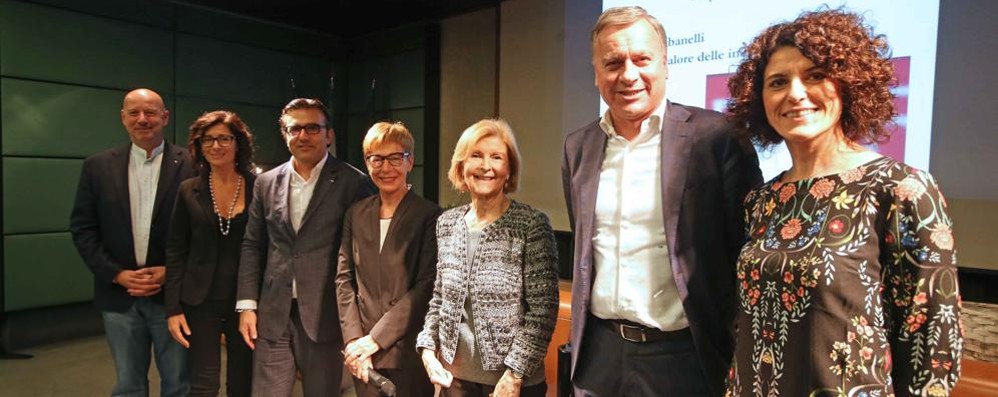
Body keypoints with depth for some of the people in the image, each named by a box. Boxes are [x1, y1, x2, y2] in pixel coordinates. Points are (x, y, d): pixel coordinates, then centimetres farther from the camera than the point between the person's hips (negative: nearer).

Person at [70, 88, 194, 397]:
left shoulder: (190, 165, -5)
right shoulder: (98, 166, 4)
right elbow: (82, 228, 4)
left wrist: (171, 272, -11)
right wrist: (116, 274, -7)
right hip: (119, 296, 3)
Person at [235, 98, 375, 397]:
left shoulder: (353, 183, -6)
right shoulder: (267, 183, 8)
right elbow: (252, 246, 12)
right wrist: (247, 304, 5)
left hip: (325, 315, -3)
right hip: (273, 315, 4)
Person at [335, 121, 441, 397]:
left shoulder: (429, 215, -7)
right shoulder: (356, 214, 7)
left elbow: (426, 285, -12)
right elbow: (344, 278, 5)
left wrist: (376, 338, -12)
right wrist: (353, 339, -5)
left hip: (408, 352, -4)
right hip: (362, 352, 4)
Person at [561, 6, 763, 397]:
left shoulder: (717, 136, -10)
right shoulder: (578, 146, 4)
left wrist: (745, 357, -4)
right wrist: (581, 339, 14)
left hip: (685, 356, -4)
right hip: (599, 354, 4)